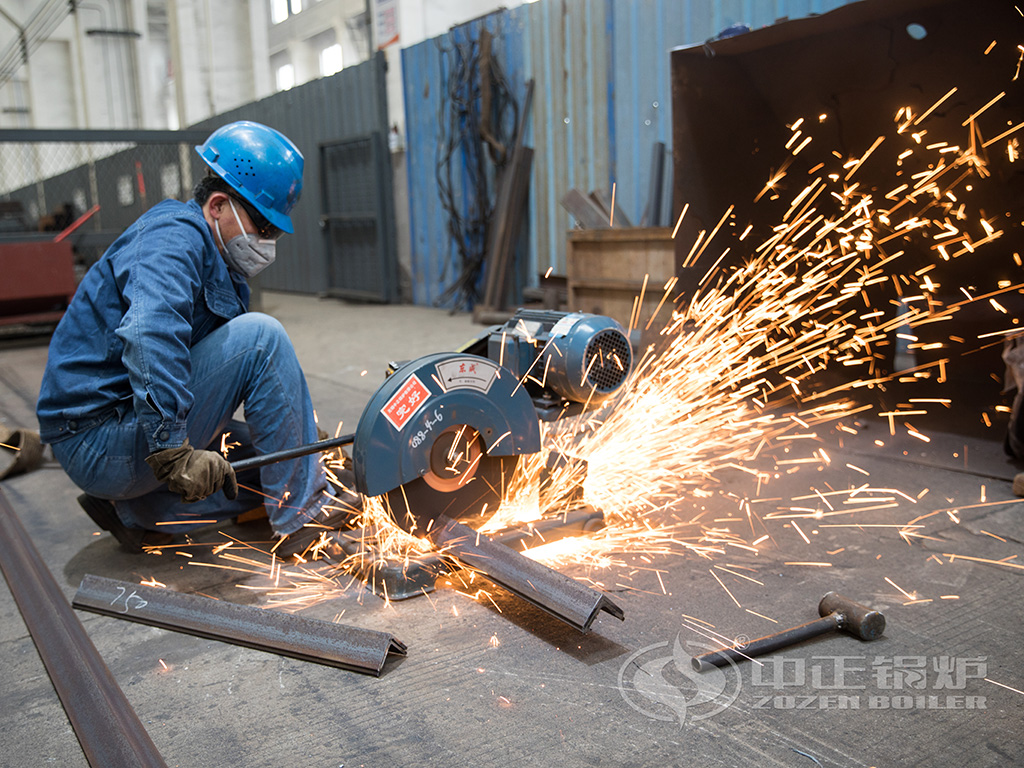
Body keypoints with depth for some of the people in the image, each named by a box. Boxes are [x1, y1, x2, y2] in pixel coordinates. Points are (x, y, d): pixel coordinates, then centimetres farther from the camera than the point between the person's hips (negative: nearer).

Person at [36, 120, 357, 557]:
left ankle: (134, 512, 6)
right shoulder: (175, 236, -15)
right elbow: (148, 334, -36)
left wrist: (302, 439, 14)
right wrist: (172, 451, -40)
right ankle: (303, 513, -13)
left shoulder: (214, 259, 17)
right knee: (259, 335, -19)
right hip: (99, 442, -10)